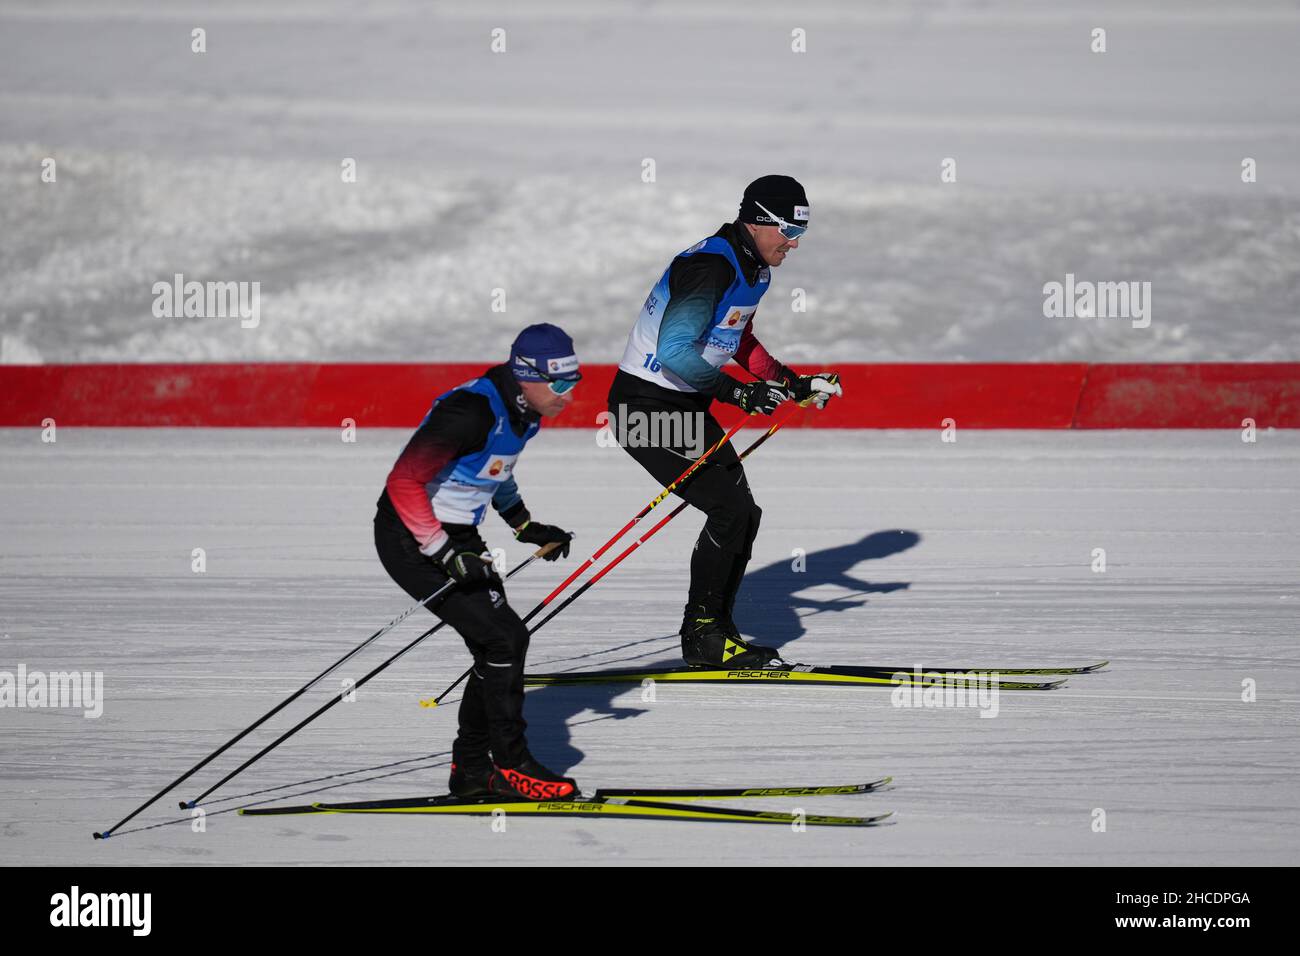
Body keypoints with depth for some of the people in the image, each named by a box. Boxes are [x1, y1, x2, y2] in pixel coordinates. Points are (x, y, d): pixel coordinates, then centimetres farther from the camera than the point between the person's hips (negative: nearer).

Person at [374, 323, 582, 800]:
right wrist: (445, 556, -29)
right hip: (411, 540, -9)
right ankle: (511, 765, -2)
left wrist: (526, 527, 14)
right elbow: (404, 482, -29)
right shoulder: (472, 412, -28)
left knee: (498, 649, 8)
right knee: (504, 638, -13)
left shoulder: (523, 411, 0)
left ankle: (471, 770, 19)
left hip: (456, 536, 9)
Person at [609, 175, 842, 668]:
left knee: (741, 514, 7)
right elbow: (674, 351, -29)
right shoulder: (710, 266, -23)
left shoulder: (753, 270, 9)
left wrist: (795, 384, 13)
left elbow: (740, 343, 23)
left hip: (687, 405, 10)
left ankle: (715, 631, 16)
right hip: (646, 404, -10)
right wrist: (739, 393, -30)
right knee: (731, 508, -14)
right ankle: (701, 636, -5)